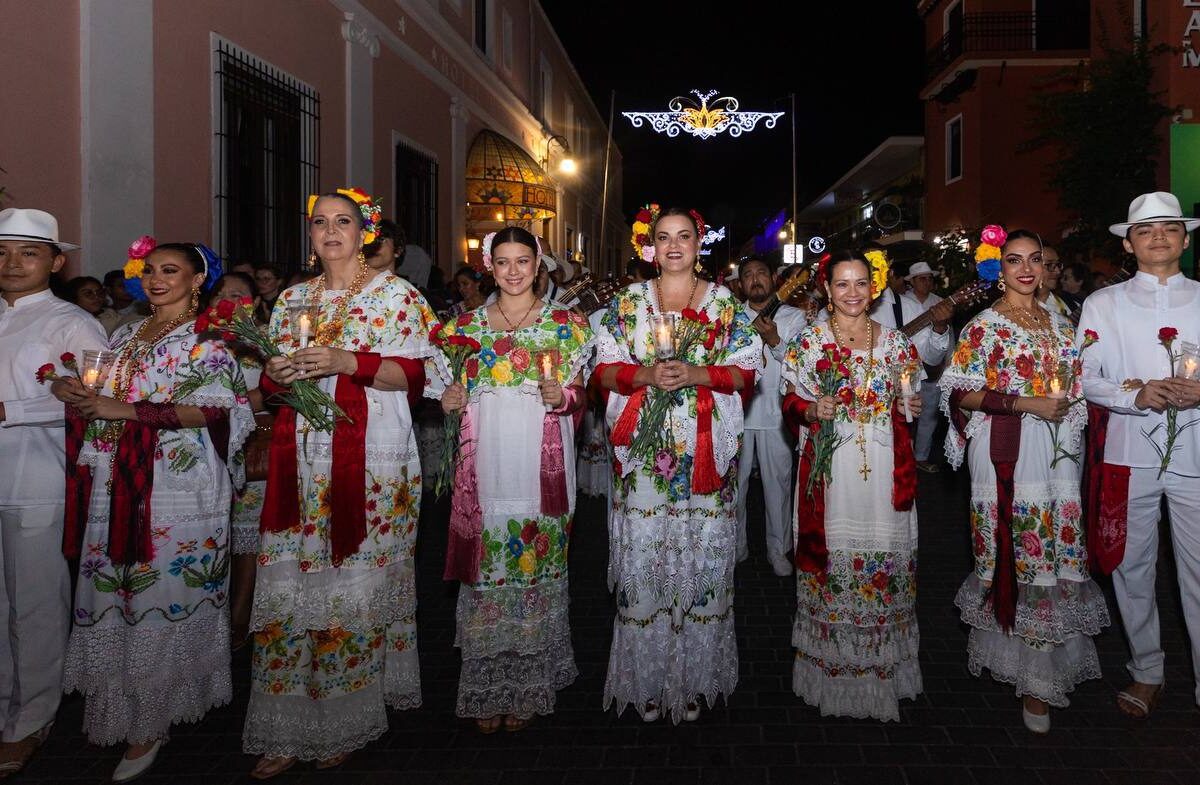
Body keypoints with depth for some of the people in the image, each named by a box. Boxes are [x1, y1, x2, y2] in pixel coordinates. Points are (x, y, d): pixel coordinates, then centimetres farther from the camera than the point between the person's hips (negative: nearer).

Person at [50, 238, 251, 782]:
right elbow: (102, 399, 23)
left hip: (177, 488, -6)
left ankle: (149, 723, 8)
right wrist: (72, 391, 0)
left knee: (164, 592, -4)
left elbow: (216, 410, -14)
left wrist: (129, 410, -16)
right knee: (113, 593, 6)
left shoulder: (206, 339, -2)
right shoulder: (125, 336, 19)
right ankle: (128, 709, 18)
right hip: (115, 487, 6)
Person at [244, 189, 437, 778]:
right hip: (301, 461, 4)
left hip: (370, 460, -4)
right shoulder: (292, 299, 18)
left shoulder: (396, 294, 3)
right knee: (288, 587, 1)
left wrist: (348, 362, -18)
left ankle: (345, 721, 13)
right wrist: (275, 373, -3)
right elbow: (270, 382, 20)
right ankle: (286, 731, 10)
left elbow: (414, 374, -5)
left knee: (356, 586, -2)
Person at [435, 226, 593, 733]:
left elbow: (579, 395, 7)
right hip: (484, 465, 2)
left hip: (540, 463, -2)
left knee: (537, 564, 0)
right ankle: (486, 687, 13)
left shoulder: (564, 323, 7)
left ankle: (529, 687, 14)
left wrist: (562, 398, -14)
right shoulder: (468, 325, 14)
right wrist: (449, 400, -1)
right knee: (485, 569, 0)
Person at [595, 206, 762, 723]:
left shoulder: (726, 304, 8)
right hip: (642, 449, 0)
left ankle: (693, 679, 16)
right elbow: (605, 368, 5)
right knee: (643, 554, 0)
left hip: (706, 450, 0)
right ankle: (647, 679, 14)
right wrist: (646, 375, -13)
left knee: (702, 557, 1)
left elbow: (748, 370, 4)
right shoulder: (627, 302, 10)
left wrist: (696, 374, -12)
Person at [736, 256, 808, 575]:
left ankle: (778, 550, 19)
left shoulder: (794, 317, 3)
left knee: (777, 483, 5)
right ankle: (735, 545, 24)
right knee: (734, 481, 9)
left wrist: (774, 341, -20)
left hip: (776, 413, -1)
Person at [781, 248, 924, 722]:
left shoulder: (895, 342, 10)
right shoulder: (809, 341, 4)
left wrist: (913, 408, -3)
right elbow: (791, 402, 4)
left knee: (885, 557, 4)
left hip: (884, 470, 2)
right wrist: (812, 410, -15)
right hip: (830, 470, -2)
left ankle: (881, 669, 20)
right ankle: (833, 669, 16)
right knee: (832, 555, 0)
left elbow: (907, 403, 18)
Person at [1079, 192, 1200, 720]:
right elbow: (1084, 376, 2)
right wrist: (1136, 394, -15)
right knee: (1132, 567, 9)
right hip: (1128, 453, 0)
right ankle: (1146, 672, 26)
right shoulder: (1103, 304, 8)